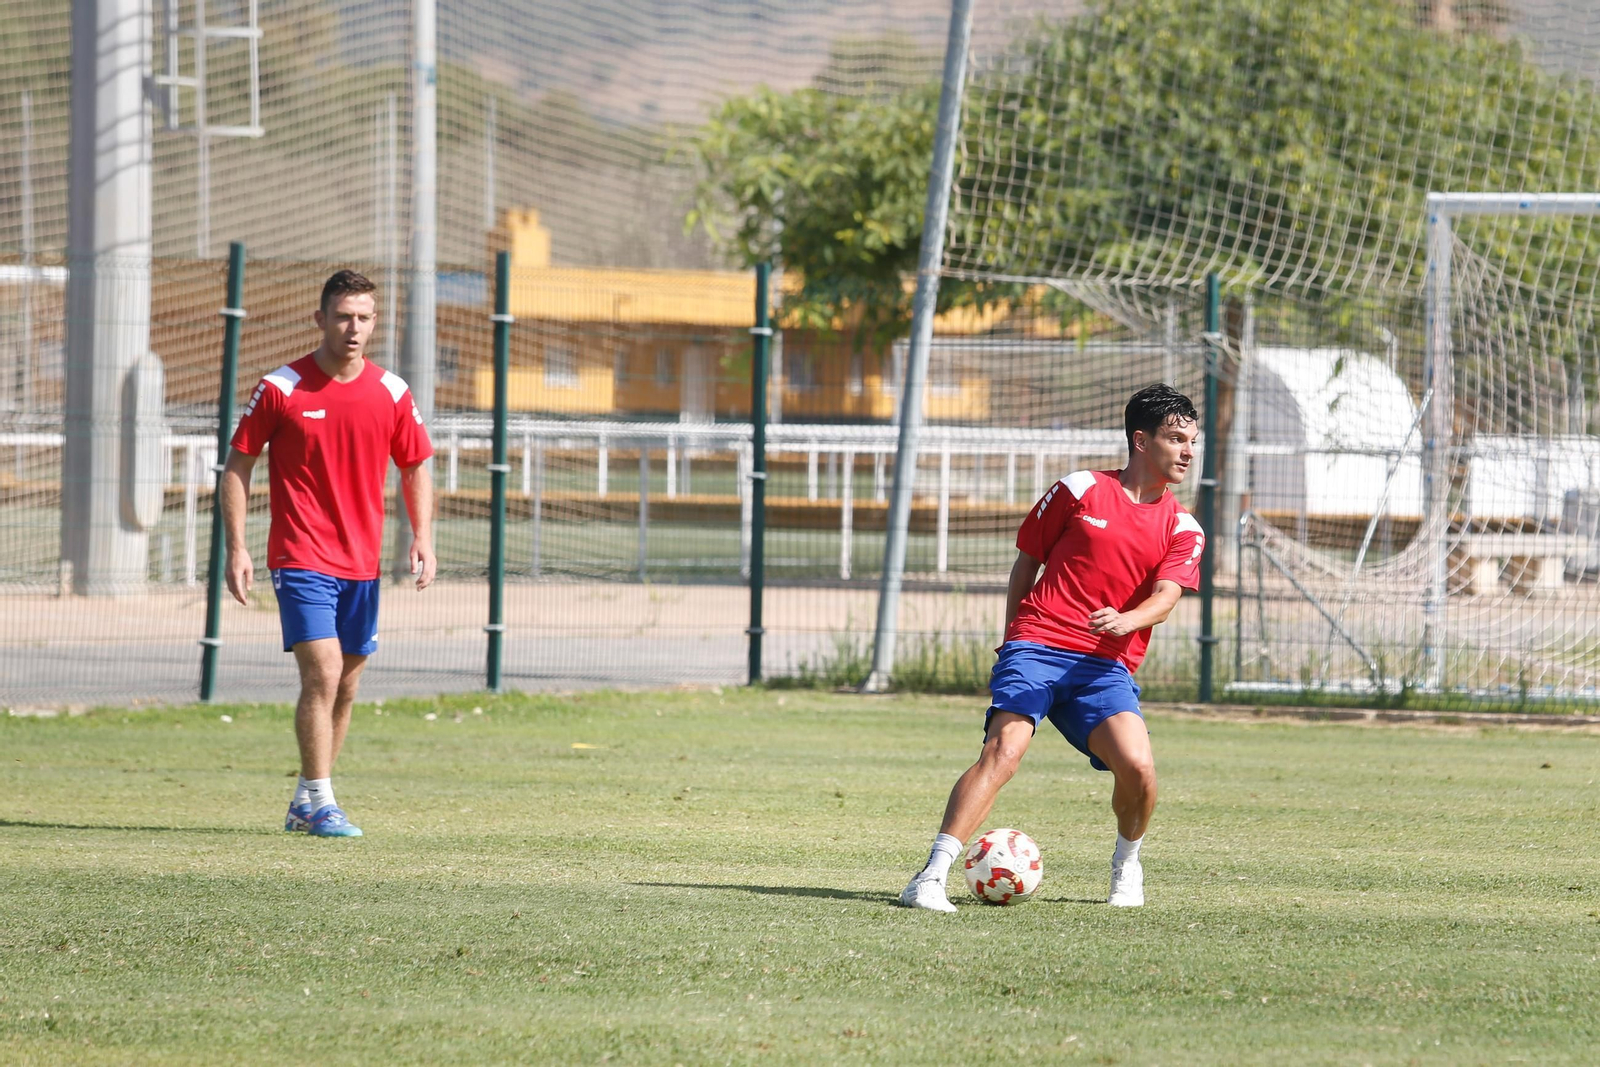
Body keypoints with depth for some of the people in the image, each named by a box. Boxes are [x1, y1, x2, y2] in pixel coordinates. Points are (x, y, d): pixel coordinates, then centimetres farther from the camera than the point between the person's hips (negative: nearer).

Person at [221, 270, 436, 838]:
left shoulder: (391, 393, 4)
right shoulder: (281, 389, -6)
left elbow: (416, 468, 14)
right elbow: (238, 465, 0)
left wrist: (423, 537, 0)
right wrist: (236, 548, -7)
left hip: (362, 564, 5)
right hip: (301, 557, -5)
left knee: (346, 686, 9)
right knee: (323, 673, -16)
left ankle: (305, 803, 21)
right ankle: (320, 804, -10)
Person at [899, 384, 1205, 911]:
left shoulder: (1182, 529, 12)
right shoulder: (1081, 490, 7)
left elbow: (1164, 597, -4)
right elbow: (1026, 562, 15)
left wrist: (1124, 621, -26)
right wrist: (1014, 642, 13)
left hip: (1106, 665, 2)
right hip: (1037, 644, -2)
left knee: (1137, 766, -20)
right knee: (1004, 749, -24)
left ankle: (1126, 864, 12)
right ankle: (932, 877, -28)